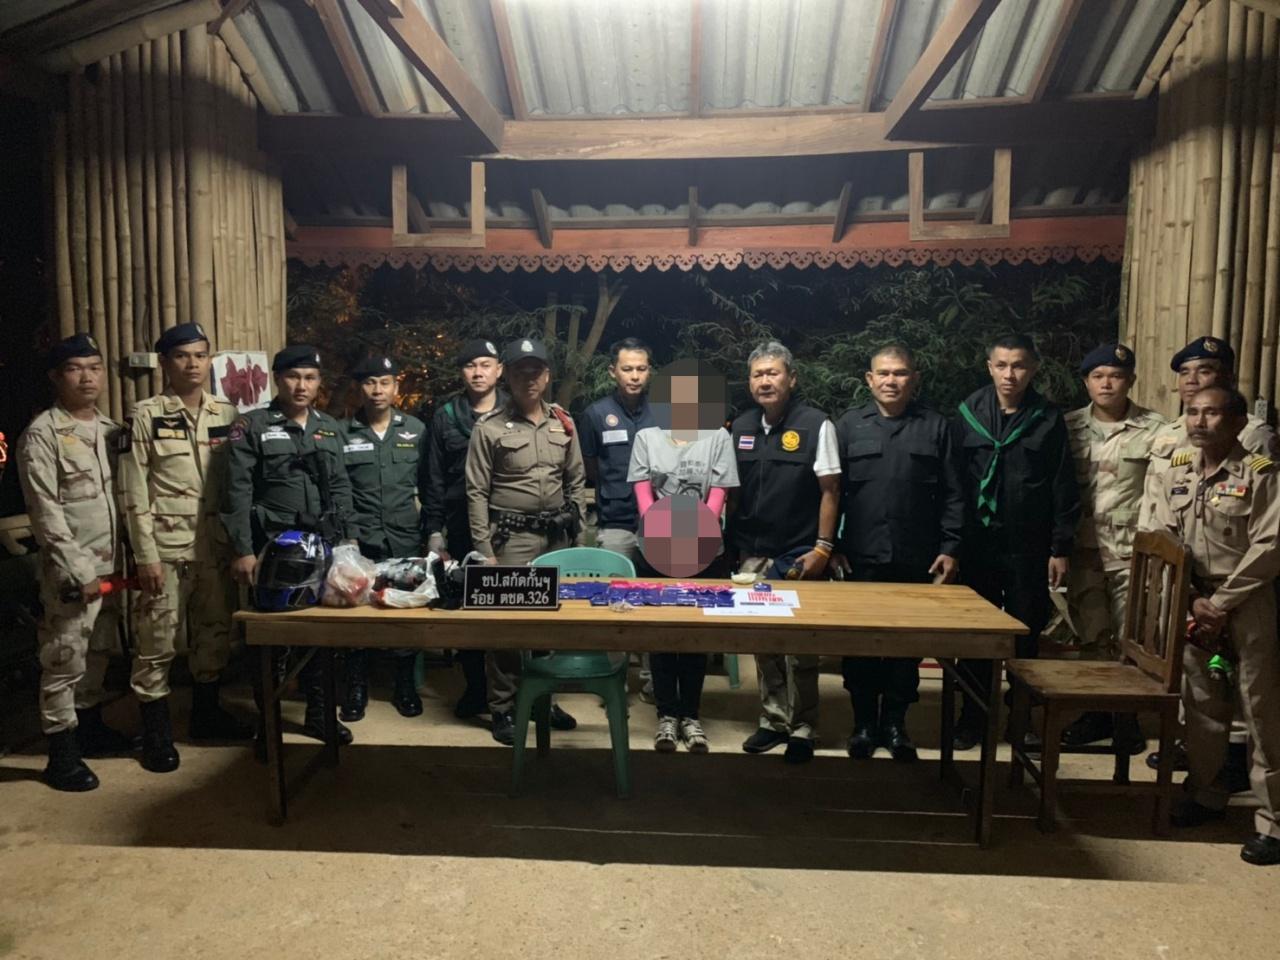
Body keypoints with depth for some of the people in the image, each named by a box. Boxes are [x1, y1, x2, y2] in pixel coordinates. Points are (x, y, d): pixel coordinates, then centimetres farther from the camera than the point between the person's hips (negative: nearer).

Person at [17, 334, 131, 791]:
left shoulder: (111, 429, 10)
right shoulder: (41, 435, -10)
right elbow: (45, 512, -14)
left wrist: (125, 557, 6)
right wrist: (79, 570, -16)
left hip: (110, 564, 6)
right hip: (70, 569, -6)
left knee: (98, 652, 17)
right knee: (64, 660, 0)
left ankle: (90, 726, 32)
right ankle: (62, 753, 10)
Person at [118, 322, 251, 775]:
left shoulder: (227, 415, 7)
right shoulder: (146, 415, -5)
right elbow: (133, 493, -7)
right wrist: (145, 556, -11)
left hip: (216, 545, 4)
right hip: (166, 546, -4)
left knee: (215, 633, 13)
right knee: (157, 641, 2)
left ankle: (206, 713, 30)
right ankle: (156, 731, 16)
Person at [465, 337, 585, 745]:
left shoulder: (563, 423, 8)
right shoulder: (489, 427, -5)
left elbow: (576, 483, 13)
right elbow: (476, 493, -6)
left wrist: (579, 537, 8)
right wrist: (484, 549, -11)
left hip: (558, 535, 5)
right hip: (512, 537, -4)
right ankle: (502, 708, 11)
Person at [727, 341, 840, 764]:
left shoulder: (816, 425, -5)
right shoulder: (741, 428, 9)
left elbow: (829, 490, -6)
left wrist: (822, 547, -11)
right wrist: (732, 545, 9)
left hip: (798, 556, -4)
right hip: (753, 555, 5)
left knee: (800, 646, 2)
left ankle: (802, 729, 15)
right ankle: (772, 720, 25)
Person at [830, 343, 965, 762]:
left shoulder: (936, 427, 5)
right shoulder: (849, 425, 5)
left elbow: (952, 495, 4)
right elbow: (831, 490, 4)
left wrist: (950, 548, -2)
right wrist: (831, 545, -2)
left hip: (917, 560, 0)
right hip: (862, 557, 0)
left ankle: (895, 723, 23)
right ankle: (863, 722, 20)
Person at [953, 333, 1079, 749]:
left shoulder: (1048, 419, 0)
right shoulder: (968, 413, 1)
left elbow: (1064, 491, 1)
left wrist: (1061, 548, -2)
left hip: (1028, 549, 0)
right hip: (977, 544, 1)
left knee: (1026, 637, 8)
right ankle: (972, 717, 20)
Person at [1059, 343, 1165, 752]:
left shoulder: (1154, 429, -4)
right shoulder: (1070, 426, 5)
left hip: (1132, 550, -3)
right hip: (1084, 548, 3)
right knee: (1090, 636, 11)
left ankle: (1127, 716, 18)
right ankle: (1095, 711, 23)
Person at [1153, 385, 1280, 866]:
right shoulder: (1177, 471, 6)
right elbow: (1163, 540, 3)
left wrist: (1220, 604, -14)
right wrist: (1193, 600, -7)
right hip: (1193, 601, 5)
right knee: (1201, 703, 13)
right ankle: (1205, 793, 29)